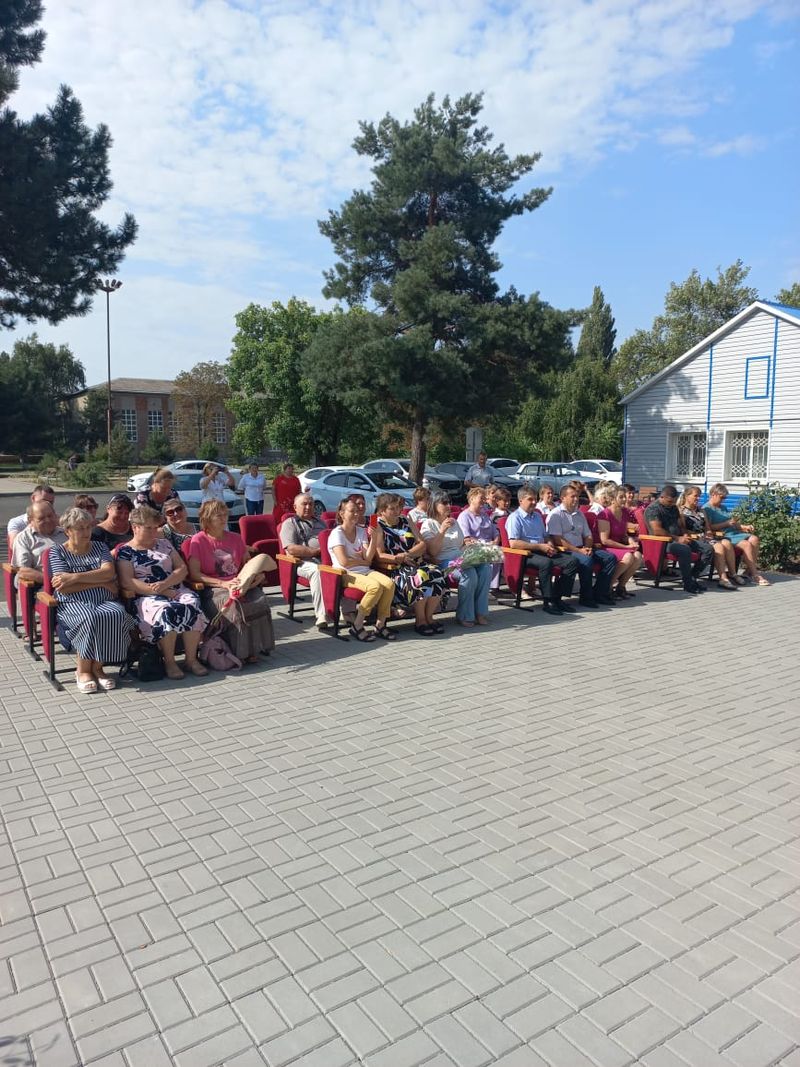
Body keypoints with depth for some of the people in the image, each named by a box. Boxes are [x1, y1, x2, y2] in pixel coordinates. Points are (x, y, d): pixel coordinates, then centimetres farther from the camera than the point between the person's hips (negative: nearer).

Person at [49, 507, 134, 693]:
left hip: (105, 600, 3)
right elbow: (64, 588, -8)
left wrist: (75, 577, -14)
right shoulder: (57, 552, 6)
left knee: (117, 615, -30)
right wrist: (101, 583, -8)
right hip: (73, 603, -3)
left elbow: (109, 572, -5)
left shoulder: (100, 547, 16)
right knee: (89, 618, -35)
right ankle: (83, 670, -15)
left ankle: (97, 667, -14)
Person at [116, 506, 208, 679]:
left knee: (192, 605, -29)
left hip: (175, 590, 4)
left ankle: (191, 658, -22)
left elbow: (182, 569, 12)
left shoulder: (163, 544, 20)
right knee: (167, 610, -36)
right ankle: (169, 662, -23)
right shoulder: (125, 551, 6)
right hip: (146, 597, -4)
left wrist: (165, 584, -10)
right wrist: (162, 592, -15)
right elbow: (127, 582, -8)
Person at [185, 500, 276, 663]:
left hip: (240, 584, 4)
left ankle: (254, 648, -21)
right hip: (212, 589, -4)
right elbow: (194, 574, -7)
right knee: (235, 605, -35)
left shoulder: (235, 538, 18)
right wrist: (223, 584, -17)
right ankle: (239, 652, -24)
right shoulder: (198, 541, 2)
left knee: (259, 599, -28)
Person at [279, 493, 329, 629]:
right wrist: (316, 551, -10)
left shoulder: (320, 522, 32)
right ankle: (321, 616, -41)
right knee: (316, 570, -40)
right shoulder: (289, 523, 10)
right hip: (304, 561, -5)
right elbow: (291, 549, -6)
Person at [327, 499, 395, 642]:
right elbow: (344, 561, -14)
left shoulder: (361, 531, 15)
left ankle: (380, 625, -13)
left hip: (364, 571, 6)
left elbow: (368, 558, 2)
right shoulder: (337, 533, -2)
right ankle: (357, 626, -19)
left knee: (389, 583, -23)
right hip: (346, 574, -6)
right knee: (375, 586, -32)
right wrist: (363, 561, 0)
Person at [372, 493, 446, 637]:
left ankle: (429, 617, -9)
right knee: (420, 578, -33)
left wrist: (408, 554, -8)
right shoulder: (378, 527, 2)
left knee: (437, 575, -23)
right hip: (395, 568, -5)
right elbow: (379, 556, -8)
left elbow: (422, 544, 10)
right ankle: (420, 621, -15)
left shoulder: (406, 521, 18)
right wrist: (398, 558, -21)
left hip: (417, 563, 6)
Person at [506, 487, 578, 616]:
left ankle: (557, 598, -10)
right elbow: (513, 543, -17)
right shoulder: (515, 518, -4)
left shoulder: (538, 516, 24)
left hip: (543, 552, 8)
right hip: (526, 555, -8)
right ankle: (548, 601, -27)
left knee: (572, 561, -12)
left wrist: (549, 544, 7)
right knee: (546, 562, -38)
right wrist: (540, 546, -15)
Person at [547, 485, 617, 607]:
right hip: (565, 550, -8)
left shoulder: (579, 514, 21)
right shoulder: (555, 514, -4)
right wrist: (579, 551, -17)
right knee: (587, 560, -35)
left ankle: (599, 593, -5)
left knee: (610, 558, -8)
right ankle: (586, 597, -20)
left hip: (582, 548, 8)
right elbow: (557, 540, -14)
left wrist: (587, 548, -1)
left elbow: (588, 535, 22)